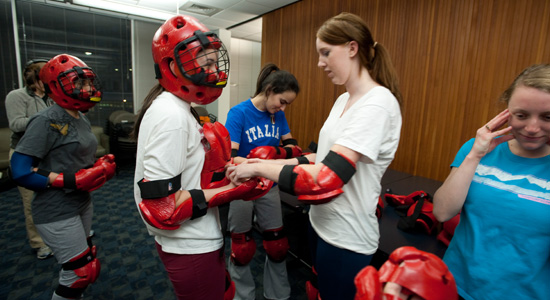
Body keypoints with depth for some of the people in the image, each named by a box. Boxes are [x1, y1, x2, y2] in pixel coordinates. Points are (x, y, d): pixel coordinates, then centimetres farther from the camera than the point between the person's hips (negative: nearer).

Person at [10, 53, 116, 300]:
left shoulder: (81, 119, 8)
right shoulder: (47, 120, -19)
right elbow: (20, 172, -22)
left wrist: (102, 165, -2)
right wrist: (72, 180, -23)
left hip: (81, 204, 9)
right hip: (57, 213, -8)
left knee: (82, 269, 21)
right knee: (80, 274, 2)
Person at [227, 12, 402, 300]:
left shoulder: (377, 104, -23)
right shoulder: (343, 100, 6)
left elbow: (325, 180, -31)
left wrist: (258, 168, -21)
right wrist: (270, 163, -1)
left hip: (345, 237, -8)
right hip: (322, 222, 8)